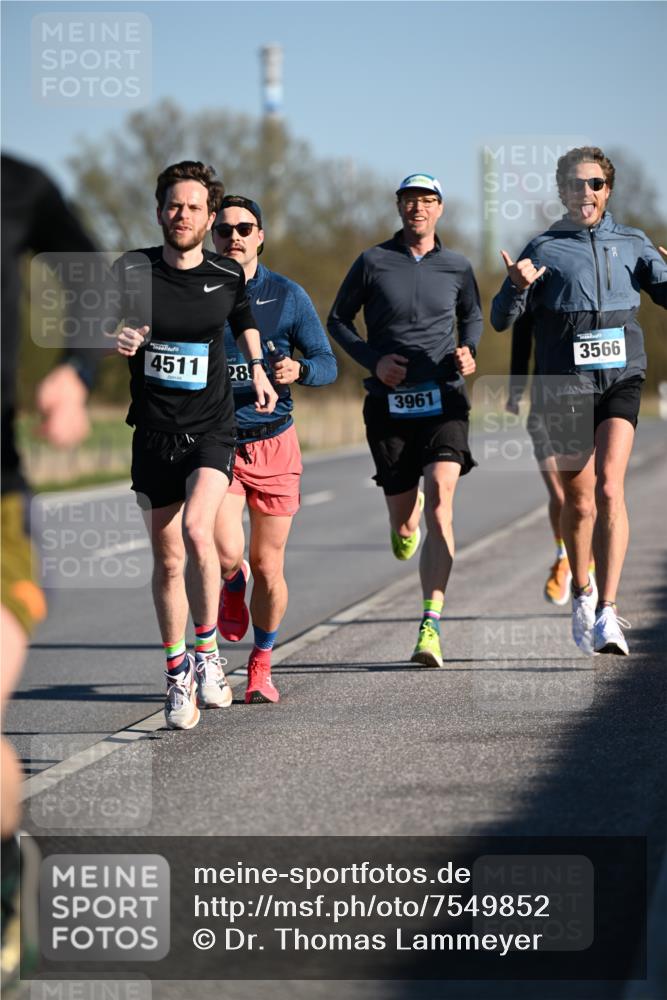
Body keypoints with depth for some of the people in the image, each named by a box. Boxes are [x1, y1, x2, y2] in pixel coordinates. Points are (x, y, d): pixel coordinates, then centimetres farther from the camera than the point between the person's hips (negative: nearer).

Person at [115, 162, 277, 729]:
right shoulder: (132, 271, -4)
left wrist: (258, 372, 18)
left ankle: (207, 653, -7)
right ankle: (178, 676, 22)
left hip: (211, 430, -1)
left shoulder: (228, 278, 1)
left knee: (197, 530, -24)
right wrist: (116, 339, -14)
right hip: (153, 433, 1)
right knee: (168, 560, 6)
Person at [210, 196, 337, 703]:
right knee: (226, 554, -18)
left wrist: (298, 369, -20)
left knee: (268, 567, 3)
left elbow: (327, 364, 3)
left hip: (274, 442, 1)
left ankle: (261, 666, 23)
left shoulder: (287, 295, 1)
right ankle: (233, 586, 21)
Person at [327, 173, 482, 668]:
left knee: (440, 500, -21)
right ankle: (407, 520, 49)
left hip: (444, 400, 0)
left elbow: (472, 316, 24)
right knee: (404, 524, 6)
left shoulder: (458, 267, 6)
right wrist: (373, 359, -5)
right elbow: (338, 320, 11)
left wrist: (468, 352, 3)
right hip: (389, 403, 0)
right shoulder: (372, 263, 2)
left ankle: (431, 625, -24)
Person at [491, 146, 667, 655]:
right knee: (577, 502, 8)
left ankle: (606, 613, -22)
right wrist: (517, 286, -18)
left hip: (622, 377, 0)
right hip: (567, 382, 0)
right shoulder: (543, 249, 7)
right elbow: (501, 319, 3)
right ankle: (582, 592, 34)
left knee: (609, 486, -19)